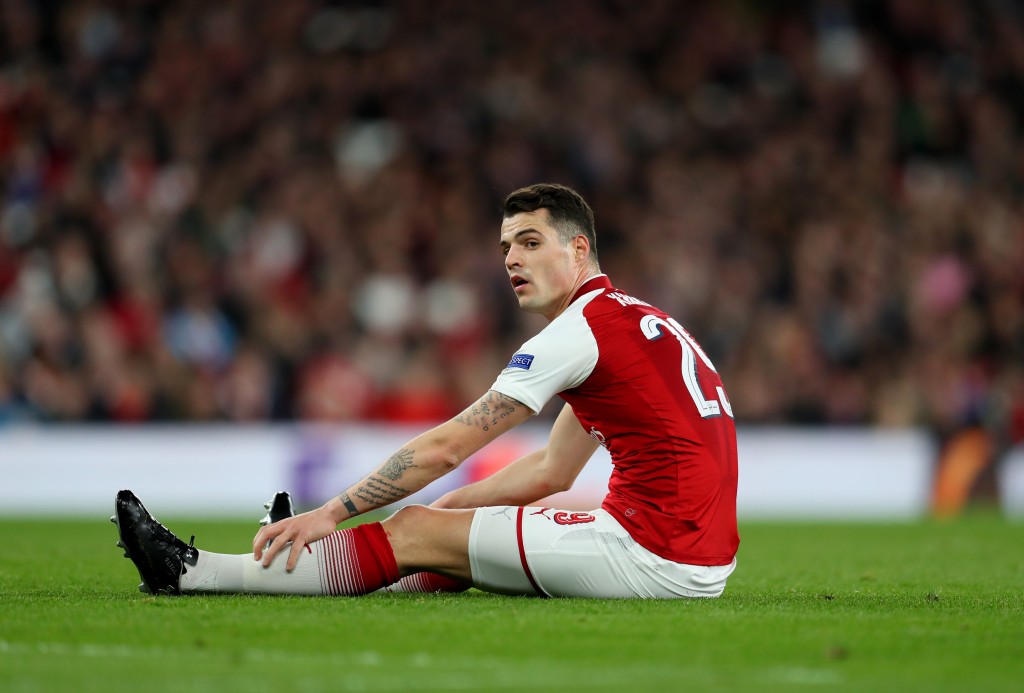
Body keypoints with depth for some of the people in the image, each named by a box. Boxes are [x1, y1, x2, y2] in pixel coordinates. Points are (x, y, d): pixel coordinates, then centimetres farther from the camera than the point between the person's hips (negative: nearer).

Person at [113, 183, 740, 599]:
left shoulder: (583, 329, -9)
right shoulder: (643, 321, 20)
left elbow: (445, 447, -9)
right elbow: (554, 469, 25)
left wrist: (331, 512, -3)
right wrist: (443, 509, 21)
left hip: (658, 554, -9)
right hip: (702, 561, 9)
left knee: (413, 535, -3)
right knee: (435, 524, 20)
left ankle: (191, 572, 3)